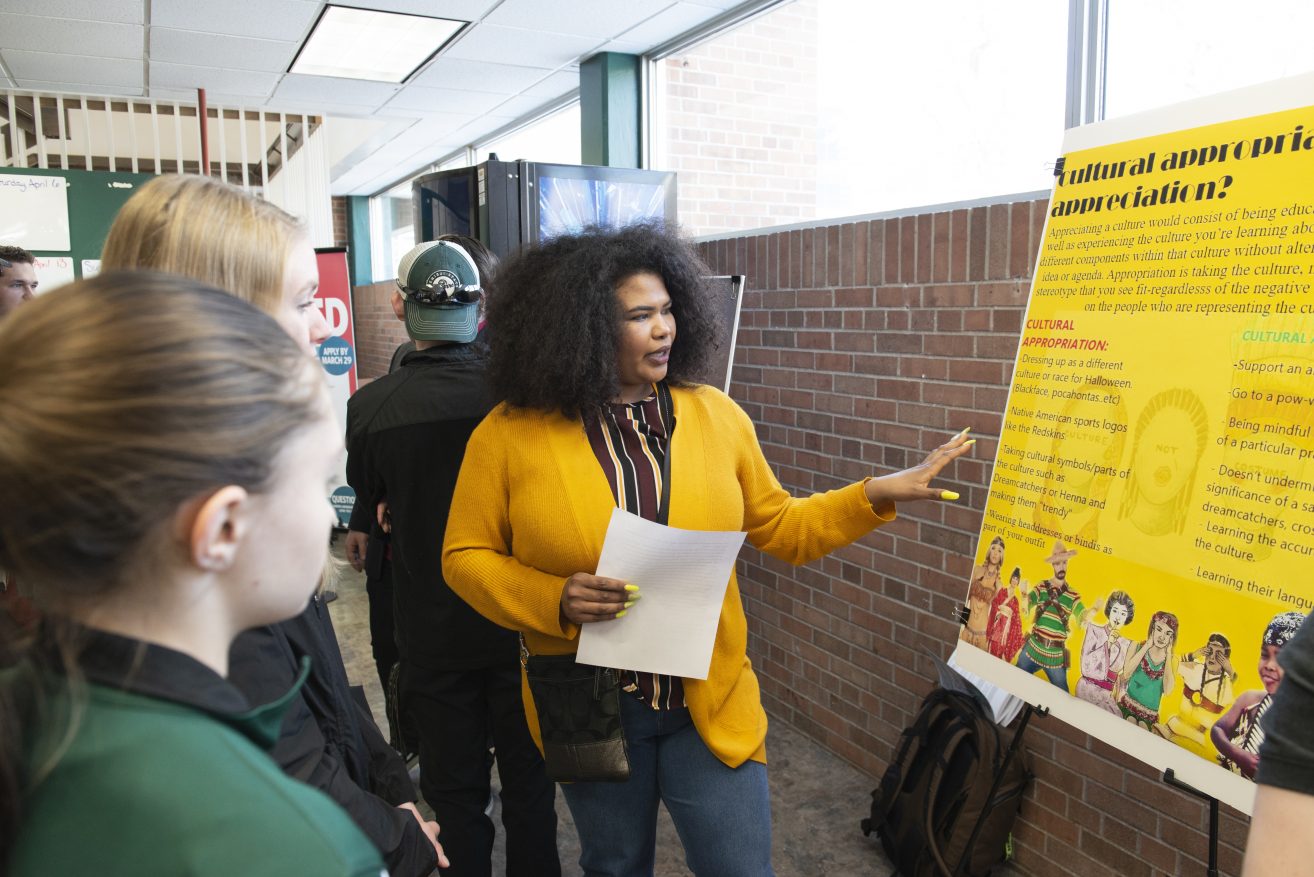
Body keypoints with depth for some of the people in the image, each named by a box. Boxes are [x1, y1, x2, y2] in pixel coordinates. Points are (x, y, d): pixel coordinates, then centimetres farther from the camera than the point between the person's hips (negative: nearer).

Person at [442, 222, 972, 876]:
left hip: (711, 704, 1)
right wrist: (554, 600, -21)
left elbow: (778, 529, 6)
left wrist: (876, 495, -5)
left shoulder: (716, 416, -3)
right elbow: (466, 557, -5)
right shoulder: (510, 434, -11)